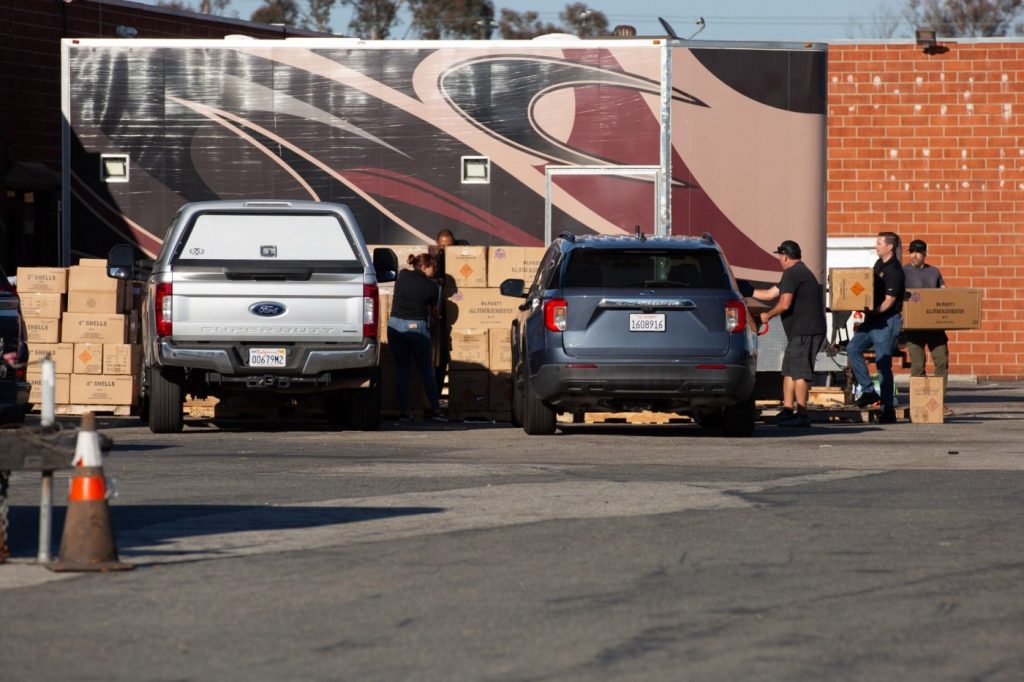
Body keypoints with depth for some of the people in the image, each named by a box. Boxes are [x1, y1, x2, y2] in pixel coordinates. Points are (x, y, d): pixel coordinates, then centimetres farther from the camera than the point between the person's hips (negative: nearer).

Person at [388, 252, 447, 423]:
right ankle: (435, 410, 9)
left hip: (395, 325, 3)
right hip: (417, 328, -3)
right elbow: (435, 311, 6)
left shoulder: (402, 276, 5)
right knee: (426, 371, 8)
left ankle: (404, 412, 5)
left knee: (402, 371, 8)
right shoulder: (430, 286, -4)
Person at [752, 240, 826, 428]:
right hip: (803, 331, 10)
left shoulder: (791, 274, -10)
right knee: (789, 370, 13)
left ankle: (802, 414, -12)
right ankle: (787, 411, 14)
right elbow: (770, 293, 28)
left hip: (804, 331, -10)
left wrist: (767, 315, -4)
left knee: (799, 371, -10)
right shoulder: (802, 272, 23)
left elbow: (785, 304, -20)